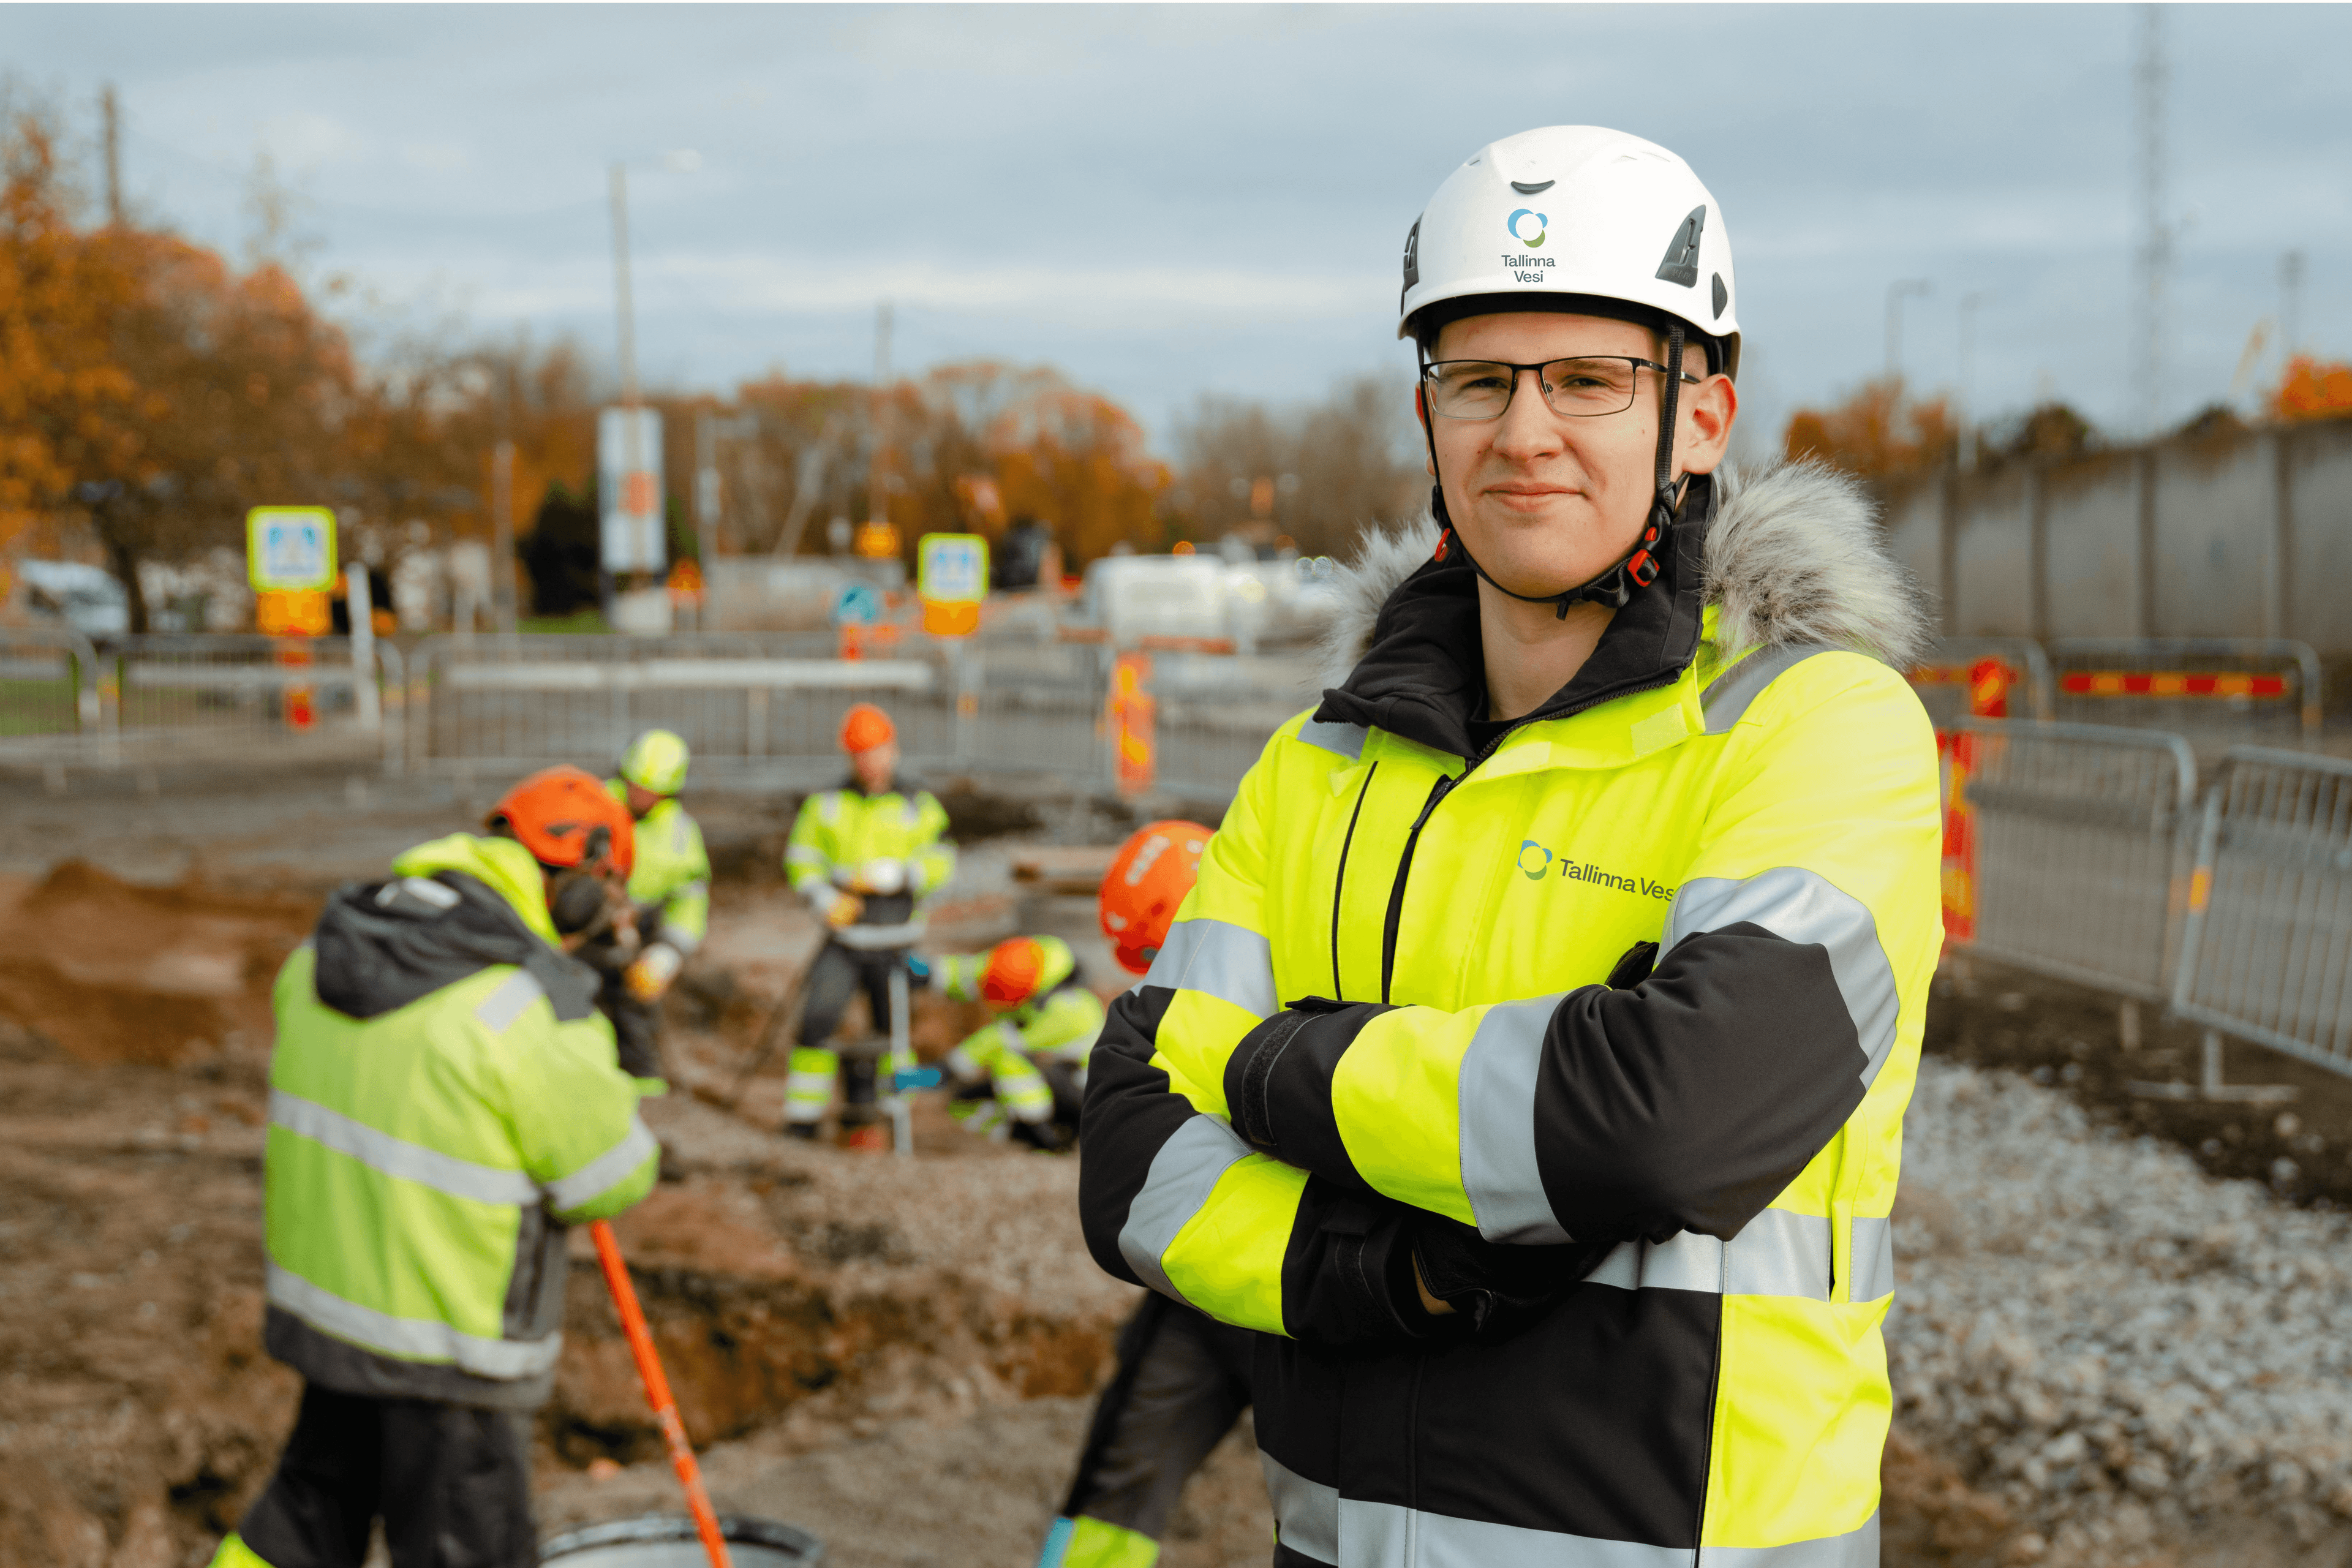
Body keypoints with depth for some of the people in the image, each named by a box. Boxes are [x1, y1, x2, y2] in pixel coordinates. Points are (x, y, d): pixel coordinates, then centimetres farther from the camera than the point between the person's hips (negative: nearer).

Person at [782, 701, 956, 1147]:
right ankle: (803, 1119, -8)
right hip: (842, 940, 0)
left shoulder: (919, 805, 2)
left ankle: (864, 1114, 25)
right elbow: (801, 860, 6)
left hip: (895, 942, 0)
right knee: (817, 1021, -15)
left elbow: (940, 863, -5)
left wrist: (889, 876, -21)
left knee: (892, 1029, 6)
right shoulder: (825, 804, 5)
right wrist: (826, 899, -12)